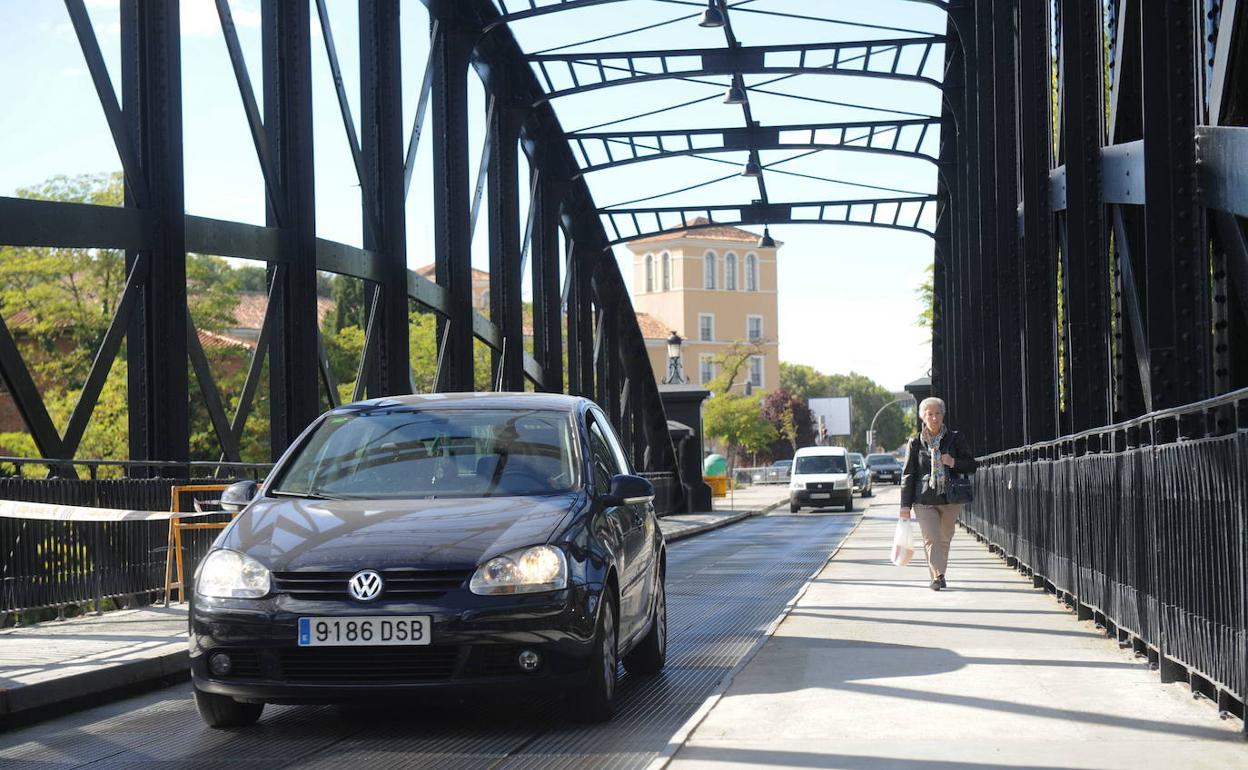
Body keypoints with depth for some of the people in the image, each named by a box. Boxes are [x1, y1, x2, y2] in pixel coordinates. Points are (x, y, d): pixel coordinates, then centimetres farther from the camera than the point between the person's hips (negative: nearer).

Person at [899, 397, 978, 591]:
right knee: (931, 539, -13)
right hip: (924, 500, -1)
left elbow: (972, 465, 7)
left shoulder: (955, 439, 3)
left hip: (950, 498, 1)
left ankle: (939, 574, 26)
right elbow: (908, 475, 4)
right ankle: (937, 576, -18)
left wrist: (954, 463, -14)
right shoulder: (915, 443, 3)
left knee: (944, 539, 11)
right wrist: (905, 505, -1)